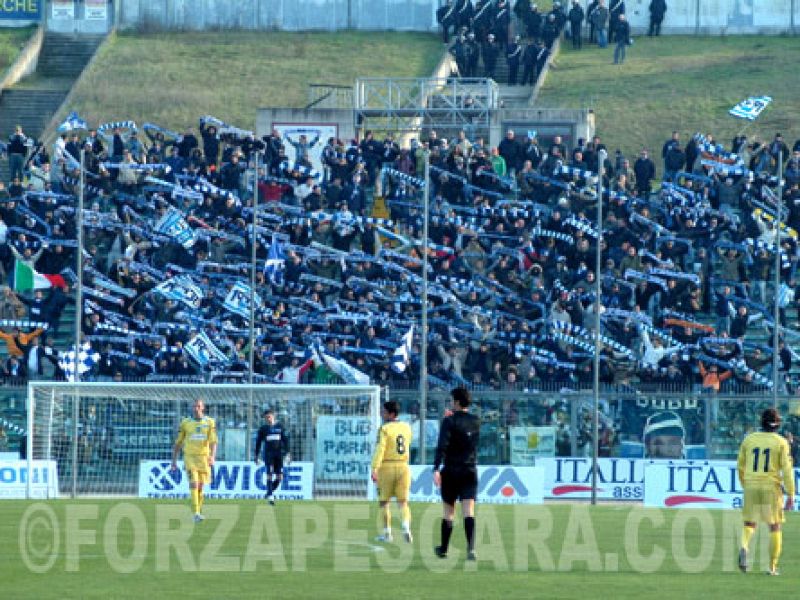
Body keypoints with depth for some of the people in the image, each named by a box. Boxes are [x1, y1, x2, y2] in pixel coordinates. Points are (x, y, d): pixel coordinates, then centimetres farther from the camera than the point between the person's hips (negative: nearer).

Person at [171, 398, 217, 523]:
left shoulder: (209, 422, 3)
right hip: (190, 456, -1)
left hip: (204, 457, 1)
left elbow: (213, 441, -7)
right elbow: (178, 443, 10)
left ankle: (199, 511, 27)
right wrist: (174, 460, 10)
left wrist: (212, 456, -23)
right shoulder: (185, 423, 3)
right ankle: (196, 513, -22)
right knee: (194, 483, -16)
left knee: (200, 486, 10)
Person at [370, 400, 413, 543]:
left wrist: (375, 469, -24)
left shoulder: (384, 429, -10)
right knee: (403, 502, 3)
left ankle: (387, 532, 13)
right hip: (403, 466, 4)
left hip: (387, 467, -4)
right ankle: (406, 527, -21)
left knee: (384, 502, 11)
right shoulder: (406, 427, 7)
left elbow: (380, 449, -19)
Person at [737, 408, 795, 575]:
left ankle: (743, 547, -20)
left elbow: (740, 466, 13)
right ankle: (772, 566, 9)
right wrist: (790, 495, -5)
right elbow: (787, 469, -8)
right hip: (771, 487, -2)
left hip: (751, 486, 2)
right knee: (774, 527, 11)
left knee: (749, 524, 12)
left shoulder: (749, 440, 5)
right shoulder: (781, 442, -3)